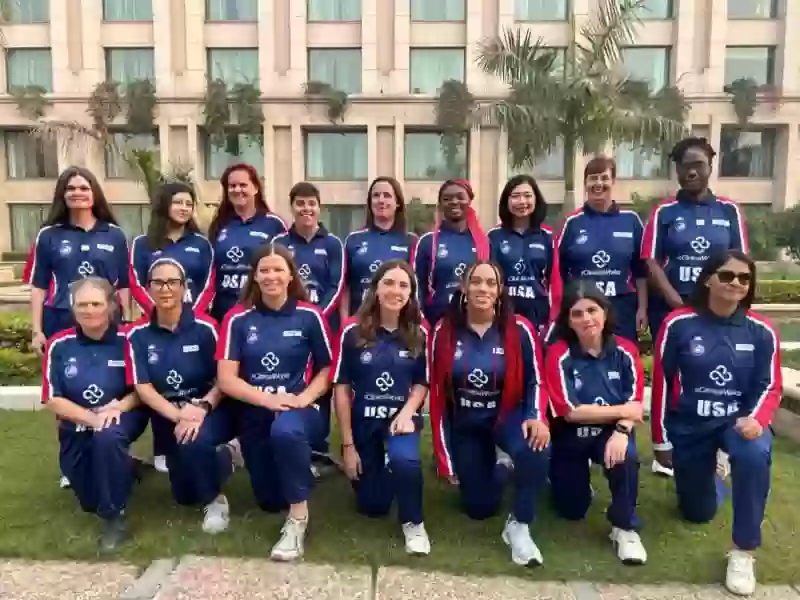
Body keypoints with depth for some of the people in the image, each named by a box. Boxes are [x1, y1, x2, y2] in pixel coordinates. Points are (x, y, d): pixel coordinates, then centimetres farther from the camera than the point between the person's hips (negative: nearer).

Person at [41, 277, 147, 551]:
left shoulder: (128, 340, -13)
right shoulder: (59, 345, -9)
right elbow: (53, 400, -9)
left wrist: (119, 407, -27)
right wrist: (92, 418, -24)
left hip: (122, 417, -3)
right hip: (77, 426, 3)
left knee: (108, 436, -38)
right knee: (91, 500, 6)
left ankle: (114, 518, -22)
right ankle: (123, 470, 40)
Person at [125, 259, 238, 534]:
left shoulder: (205, 327, -14)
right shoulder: (138, 334, -8)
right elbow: (143, 387, -11)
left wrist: (202, 408, -29)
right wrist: (178, 415, -26)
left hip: (209, 410, -4)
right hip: (166, 415, 4)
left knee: (193, 442, -39)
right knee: (185, 495, 12)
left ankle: (215, 499, -9)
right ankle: (221, 457, 42)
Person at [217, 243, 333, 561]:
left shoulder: (310, 316, -6)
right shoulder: (238, 318, -4)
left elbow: (328, 369, 0)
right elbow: (226, 379, -9)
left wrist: (305, 397, -19)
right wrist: (269, 399, -22)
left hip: (300, 411, -3)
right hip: (255, 414, 3)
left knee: (285, 430, -40)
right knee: (270, 500, 15)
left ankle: (298, 518, -21)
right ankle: (301, 463, 48)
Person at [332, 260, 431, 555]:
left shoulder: (419, 333, -4)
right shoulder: (353, 331, -10)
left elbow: (422, 384, 3)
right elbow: (341, 388, -7)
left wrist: (406, 413, -17)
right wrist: (348, 445, -7)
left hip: (402, 416, 0)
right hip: (362, 421, 1)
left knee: (404, 458, -36)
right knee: (371, 506, 10)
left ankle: (413, 522, -6)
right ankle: (376, 469, 44)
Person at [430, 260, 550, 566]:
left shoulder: (519, 329, -15)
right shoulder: (445, 331, -10)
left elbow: (536, 380, -7)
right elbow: (437, 391, -6)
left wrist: (537, 417, -28)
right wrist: (443, 457, -5)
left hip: (507, 415, -1)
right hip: (464, 424, 2)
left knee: (535, 449, -36)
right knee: (479, 508, 6)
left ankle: (518, 526, -12)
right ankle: (497, 470, 42)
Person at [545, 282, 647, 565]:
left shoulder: (625, 351, -12)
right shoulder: (559, 355, -21)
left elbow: (636, 407, -14)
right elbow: (571, 412, -24)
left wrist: (621, 431, -35)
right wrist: (622, 410, -19)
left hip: (611, 433, 1)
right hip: (570, 437, 0)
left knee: (625, 457, -34)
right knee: (572, 511, 7)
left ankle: (625, 527, -10)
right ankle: (569, 477, 41)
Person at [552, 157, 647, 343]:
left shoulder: (631, 220, 3)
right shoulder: (573, 222, 0)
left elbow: (641, 268, 6)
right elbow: (559, 270, 2)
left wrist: (642, 307, 3)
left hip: (622, 307, 1)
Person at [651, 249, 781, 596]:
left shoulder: (762, 332, -8)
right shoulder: (679, 324, -14)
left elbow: (770, 387, -3)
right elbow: (661, 384, -7)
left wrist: (756, 419, -26)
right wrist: (661, 440, -2)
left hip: (739, 420, 0)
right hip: (689, 425, 0)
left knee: (755, 456, -37)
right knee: (698, 513, 14)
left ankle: (743, 551, -18)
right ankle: (707, 472, 51)